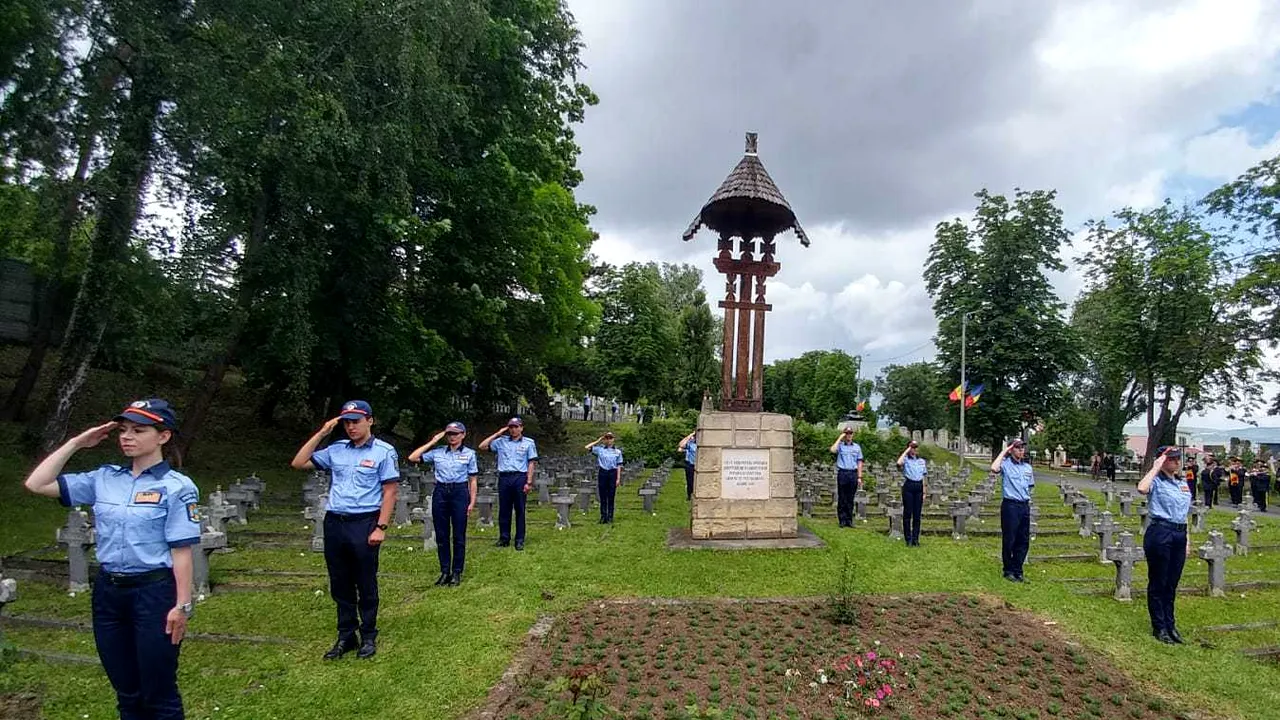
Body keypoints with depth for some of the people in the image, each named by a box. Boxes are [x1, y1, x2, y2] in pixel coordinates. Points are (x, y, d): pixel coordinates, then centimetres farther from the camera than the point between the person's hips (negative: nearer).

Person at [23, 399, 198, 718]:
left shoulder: (176, 486, -11)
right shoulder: (104, 478, 5)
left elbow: (181, 552, -12)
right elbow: (37, 484, 7)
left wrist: (182, 605, -13)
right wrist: (76, 443, 2)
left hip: (154, 593, -5)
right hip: (108, 592, 6)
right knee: (126, 692, 19)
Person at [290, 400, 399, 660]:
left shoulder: (383, 451, -5)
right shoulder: (335, 450, 9)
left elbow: (390, 491, -7)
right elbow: (298, 463, 9)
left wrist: (381, 528, -12)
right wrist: (321, 434, 2)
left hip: (364, 524, -5)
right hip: (334, 523, 5)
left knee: (366, 584, 6)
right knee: (340, 585, 13)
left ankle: (368, 637, 21)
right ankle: (346, 637, 26)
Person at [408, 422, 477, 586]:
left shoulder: (469, 454, 3)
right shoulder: (437, 452, 7)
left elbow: (472, 480, 4)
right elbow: (412, 458, 1)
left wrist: (472, 501, -3)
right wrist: (432, 442, 1)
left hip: (459, 492, -2)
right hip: (440, 493, 2)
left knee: (459, 536, 3)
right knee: (441, 535, 7)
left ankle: (457, 573, 12)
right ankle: (444, 571, 17)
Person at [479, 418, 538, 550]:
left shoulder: (529, 443, 5)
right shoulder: (501, 441, 10)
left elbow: (532, 463, 2)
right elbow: (482, 446, 6)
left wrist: (529, 482, -5)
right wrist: (497, 433, 4)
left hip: (520, 477, -2)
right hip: (504, 478, 2)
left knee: (519, 510, 3)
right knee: (504, 509, 7)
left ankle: (520, 540, 9)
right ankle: (504, 538, 17)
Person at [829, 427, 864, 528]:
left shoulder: (857, 447, 13)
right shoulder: (840, 445, 4)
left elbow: (859, 462, 13)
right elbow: (833, 450, -19)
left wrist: (859, 477, 6)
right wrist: (840, 438, -11)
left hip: (853, 474, 2)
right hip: (842, 473, -2)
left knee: (850, 499, 6)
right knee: (842, 499, 0)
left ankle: (849, 520, 12)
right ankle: (842, 520, 5)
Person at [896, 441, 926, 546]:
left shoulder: (922, 461, 14)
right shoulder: (906, 459, 0)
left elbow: (923, 478, 16)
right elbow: (899, 463, -25)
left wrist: (924, 492, 11)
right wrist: (907, 450, -14)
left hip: (919, 487, 4)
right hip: (908, 486, -4)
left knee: (917, 514, 5)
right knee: (907, 513, -1)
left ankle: (916, 539, 12)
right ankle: (908, 539, 5)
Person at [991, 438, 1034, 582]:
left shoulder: (1027, 467, 13)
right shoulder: (1006, 464, -6)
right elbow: (994, 468, -29)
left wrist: (1028, 498, 11)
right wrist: (1004, 451, -18)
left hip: (1025, 506, 6)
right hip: (1010, 505, -6)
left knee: (1023, 540, 9)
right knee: (1009, 540, 1)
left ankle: (1018, 571, 20)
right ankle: (1008, 571, 13)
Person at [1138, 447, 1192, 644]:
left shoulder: (1182, 483, 15)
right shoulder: (1157, 482, -8)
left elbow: (1183, 513, 21)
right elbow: (1142, 488, -33)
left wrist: (1186, 539, 19)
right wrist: (1155, 468, -21)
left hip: (1179, 535, 7)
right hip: (1160, 533, -7)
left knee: (1172, 584, 15)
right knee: (1158, 583, 3)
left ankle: (1170, 625, 25)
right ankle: (1159, 628, 12)